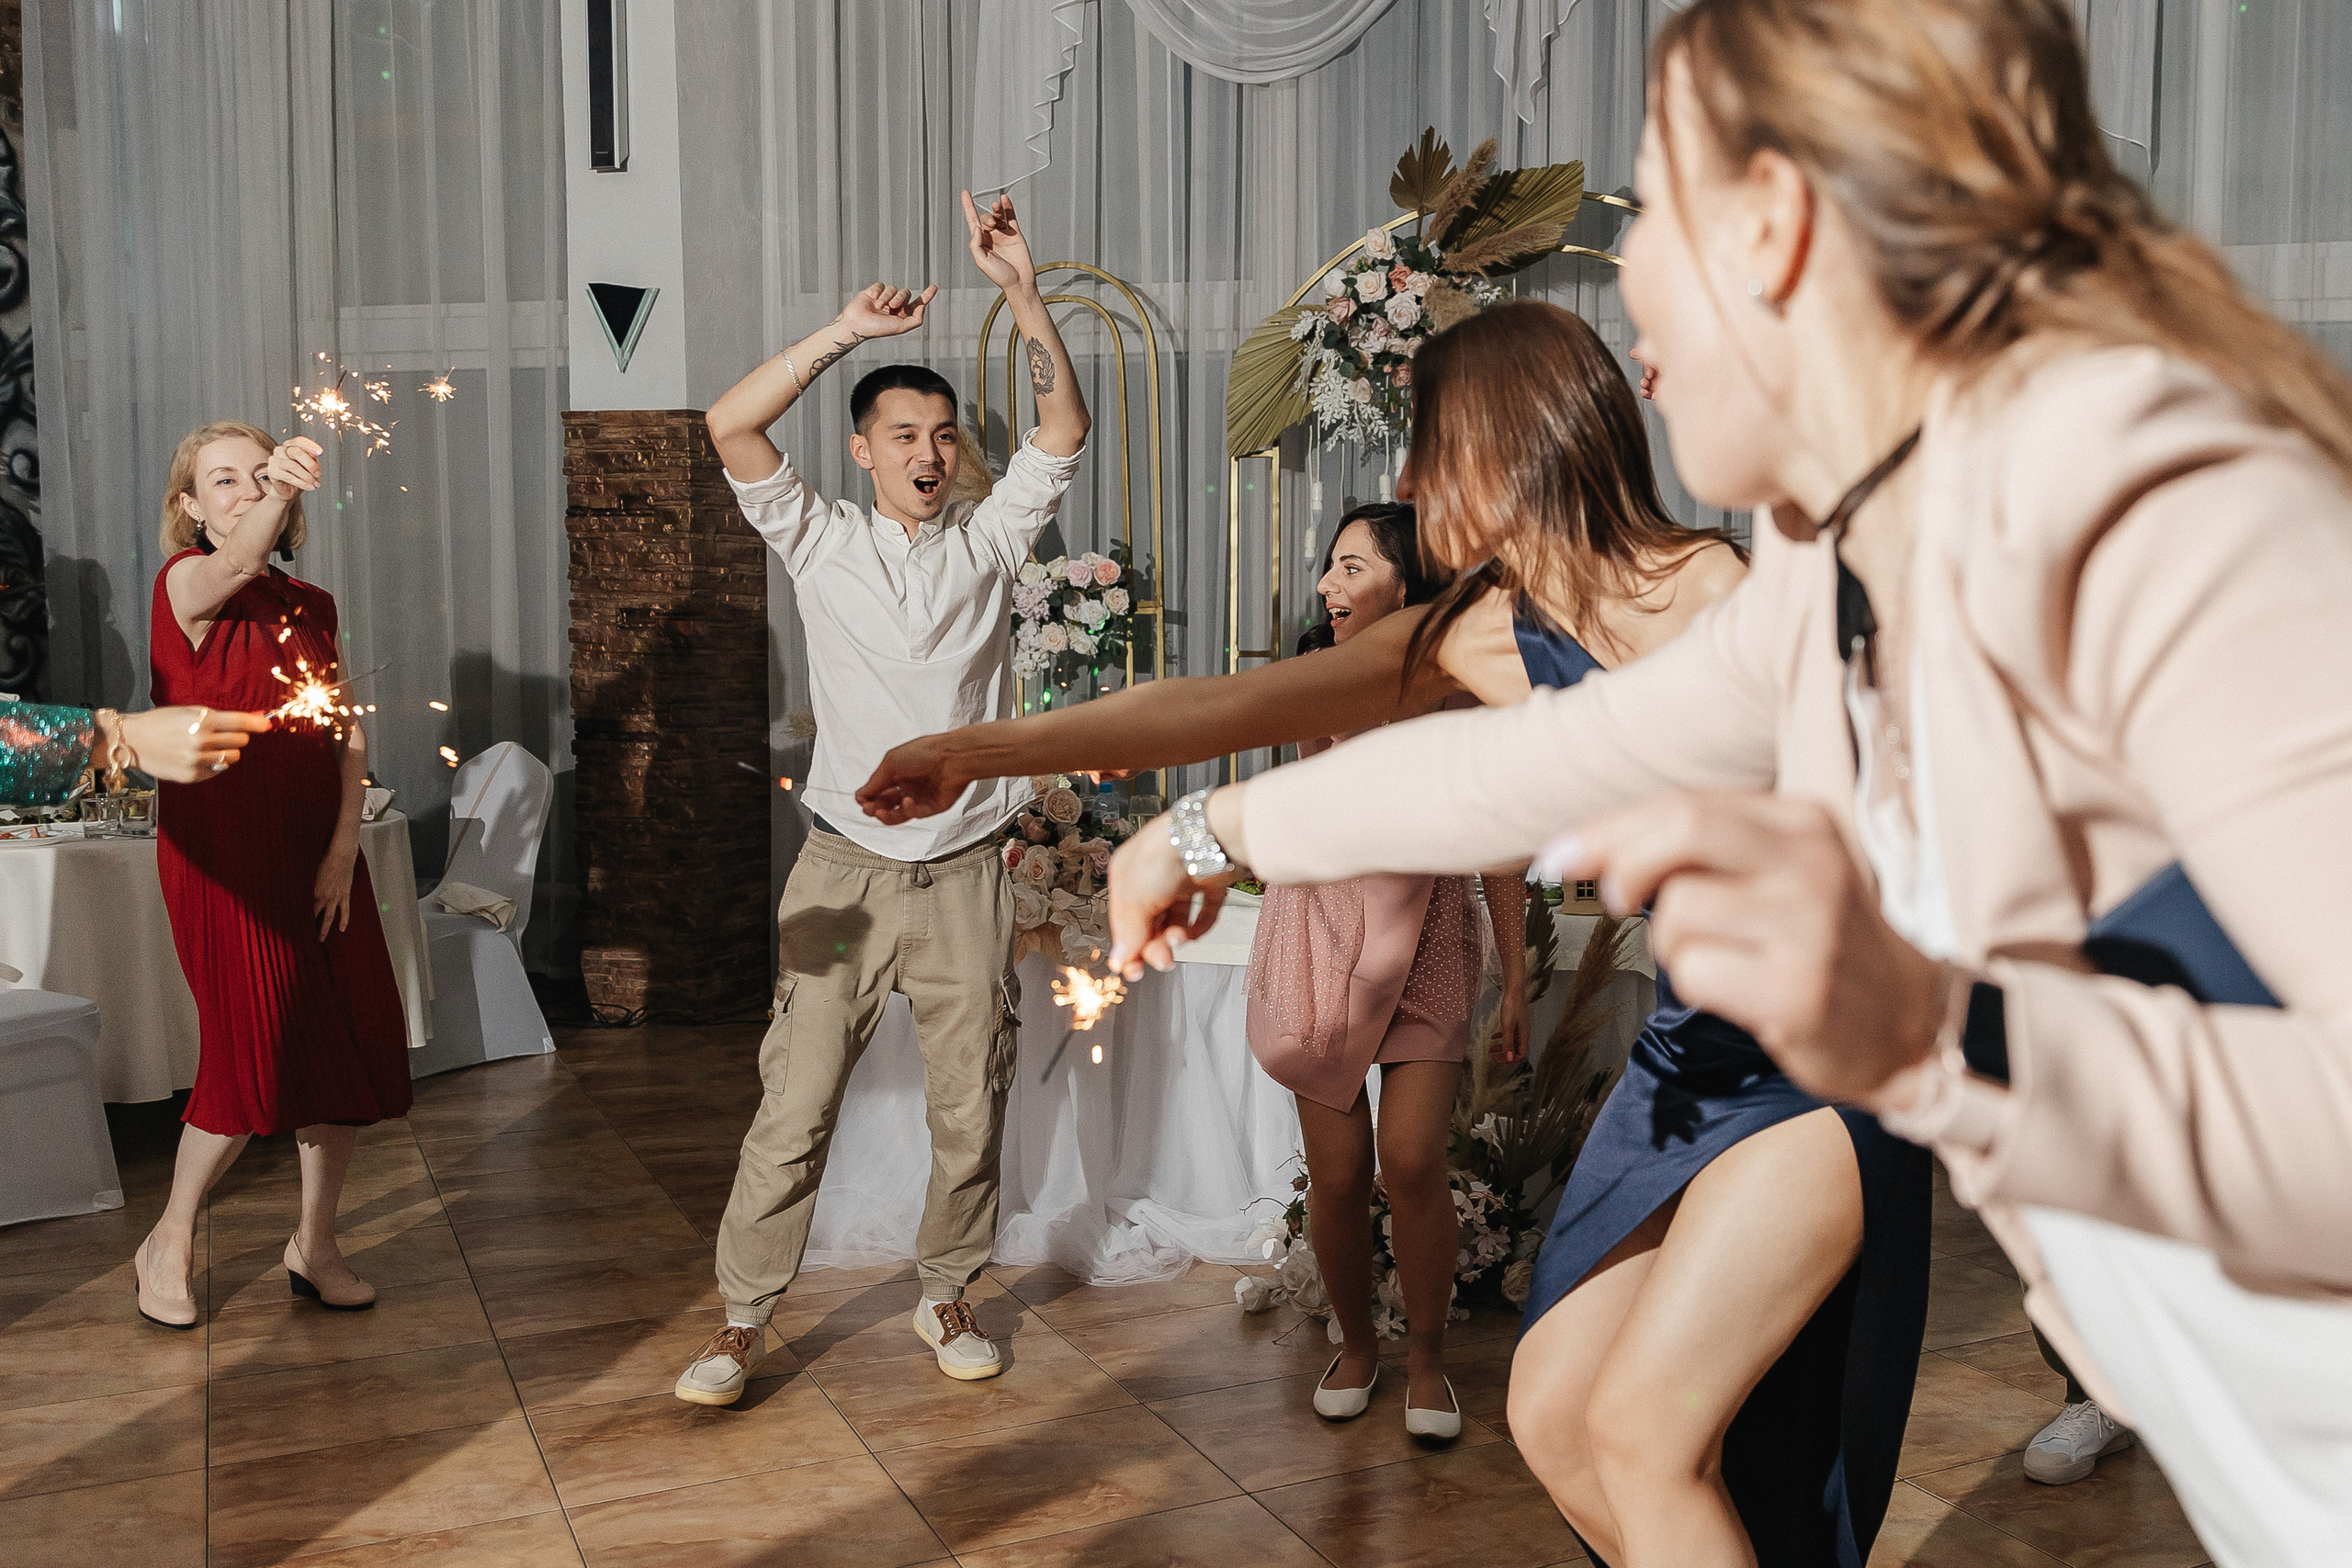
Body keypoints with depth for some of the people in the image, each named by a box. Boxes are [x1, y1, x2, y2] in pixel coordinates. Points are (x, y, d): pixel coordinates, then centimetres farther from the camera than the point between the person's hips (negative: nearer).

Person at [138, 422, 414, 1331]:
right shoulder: (185, 583, -5)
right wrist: (279, 490, -51)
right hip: (221, 854, -5)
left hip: (318, 853, 6)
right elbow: (234, 565, -30)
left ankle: (314, 1246, 21)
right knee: (255, 1056, -5)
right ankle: (169, 1241, 19)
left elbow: (350, 736, 8)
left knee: (356, 1054, 2)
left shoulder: (314, 607, 13)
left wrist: (343, 851, -5)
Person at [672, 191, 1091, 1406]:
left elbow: (1064, 434, -6)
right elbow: (731, 428, -9)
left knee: (971, 1113, 8)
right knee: (793, 1111, -1)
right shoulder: (821, 544, 3)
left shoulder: (989, 543, 6)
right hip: (845, 873, -1)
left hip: (964, 877, 1)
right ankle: (744, 1321, 12)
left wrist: (1023, 292, -15)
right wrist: (845, 332, -15)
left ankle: (947, 1297, 27)